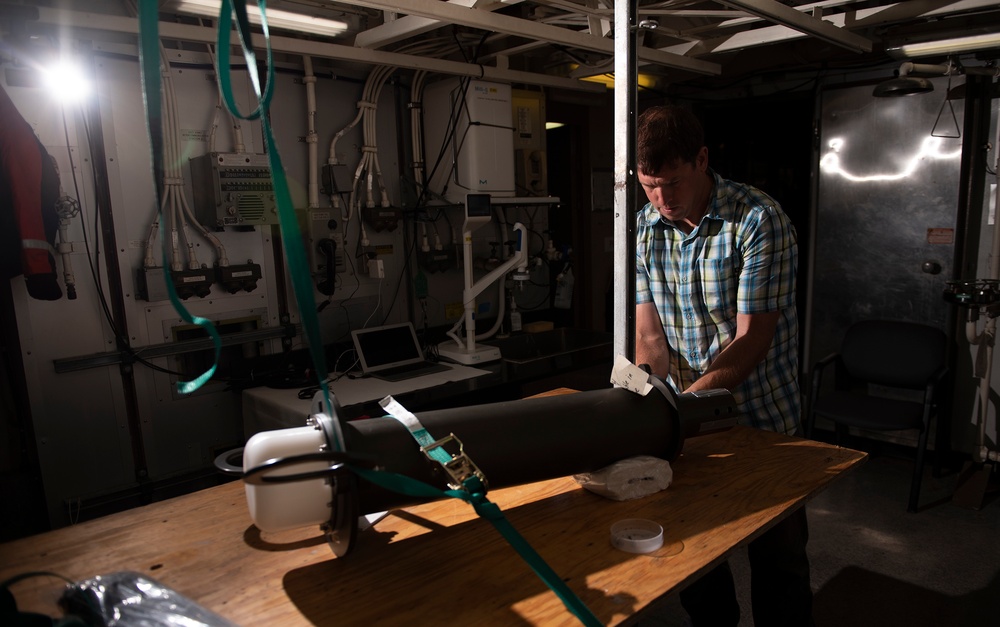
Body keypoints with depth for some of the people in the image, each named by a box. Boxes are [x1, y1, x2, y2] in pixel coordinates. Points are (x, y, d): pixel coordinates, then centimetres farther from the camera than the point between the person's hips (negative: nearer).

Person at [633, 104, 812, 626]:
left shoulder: (759, 222, -19)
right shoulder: (647, 226, -2)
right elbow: (650, 331, -4)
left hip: (760, 417, -4)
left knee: (777, 560, 12)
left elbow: (750, 340, -22)